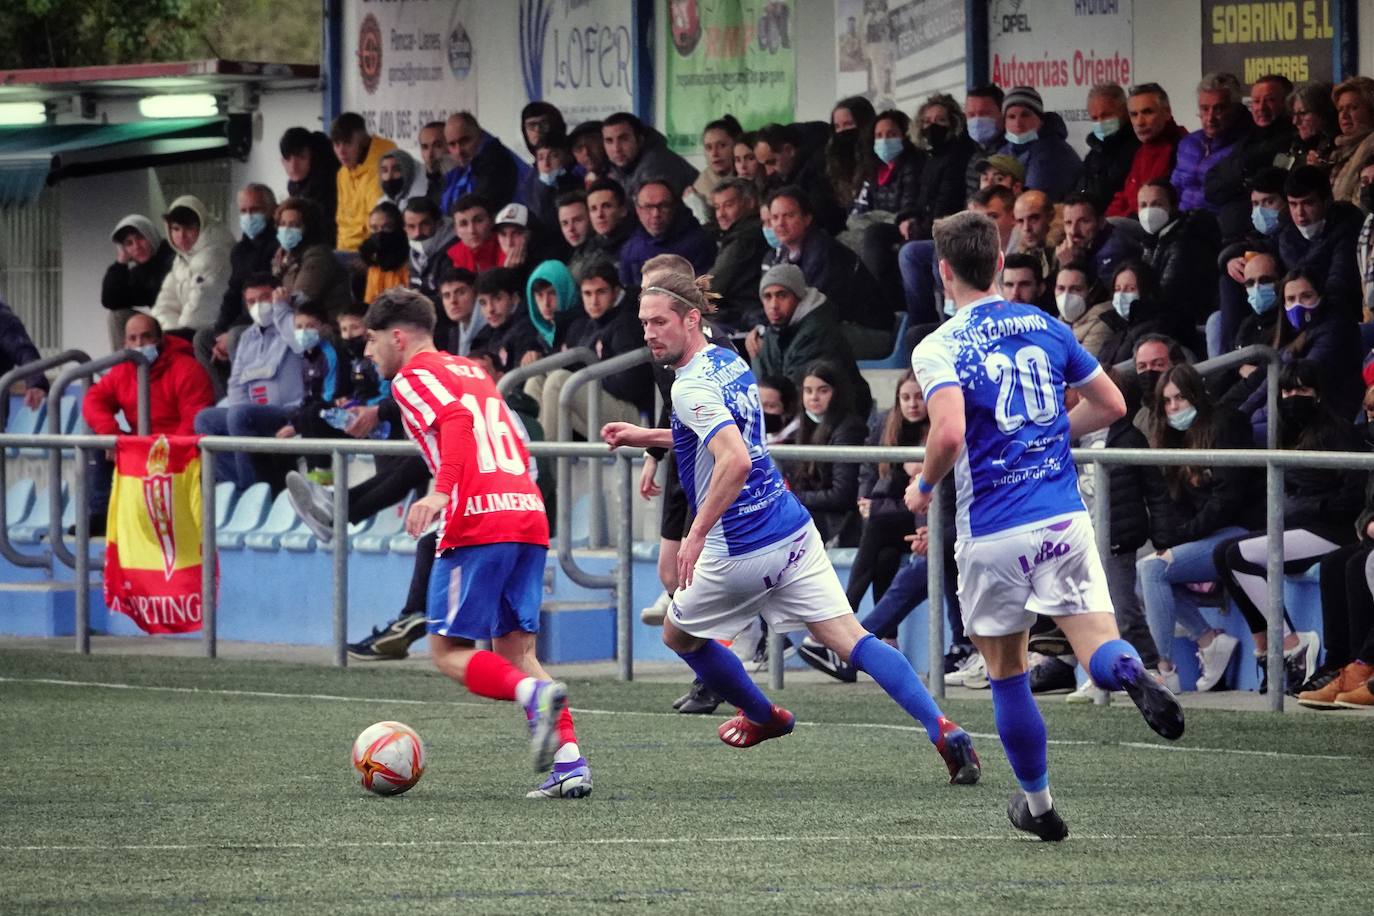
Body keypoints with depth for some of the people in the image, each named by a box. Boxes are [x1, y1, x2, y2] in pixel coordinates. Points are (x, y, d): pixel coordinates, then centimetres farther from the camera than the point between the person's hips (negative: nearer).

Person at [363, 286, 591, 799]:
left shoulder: (413, 377, 2)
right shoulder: (473, 372, 26)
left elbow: (456, 419, -17)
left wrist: (441, 492, -27)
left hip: (478, 526, -8)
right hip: (529, 514, 8)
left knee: (449, 652, -2)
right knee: (514, 650, 10)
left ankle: (536, 696, -28)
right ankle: (570, 765, -6)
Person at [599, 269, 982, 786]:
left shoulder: (692, 386, -17)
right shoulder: (731, 363, 11)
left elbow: (735, 460, -31)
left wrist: (697, 534, -28)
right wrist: (647, 437, 29)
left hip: (740, 550, -8)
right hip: (793, 530, 8)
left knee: (678, 635, 20)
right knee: (852, 640, -1)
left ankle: (762, 717, 35)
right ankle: (941, 729, -17)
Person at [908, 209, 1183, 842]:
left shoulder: (938, 348, -7)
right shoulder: (1046, 327, 8)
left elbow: (950, 434, -23)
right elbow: (1111, 405, 14)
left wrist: (923, 487, -4)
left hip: (993, 534, -3)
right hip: (1064, 519, 3)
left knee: (1006, 672, 15)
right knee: (1100, 653, -2)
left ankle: (1038, 804, 23)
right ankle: (1132, 673, -38)